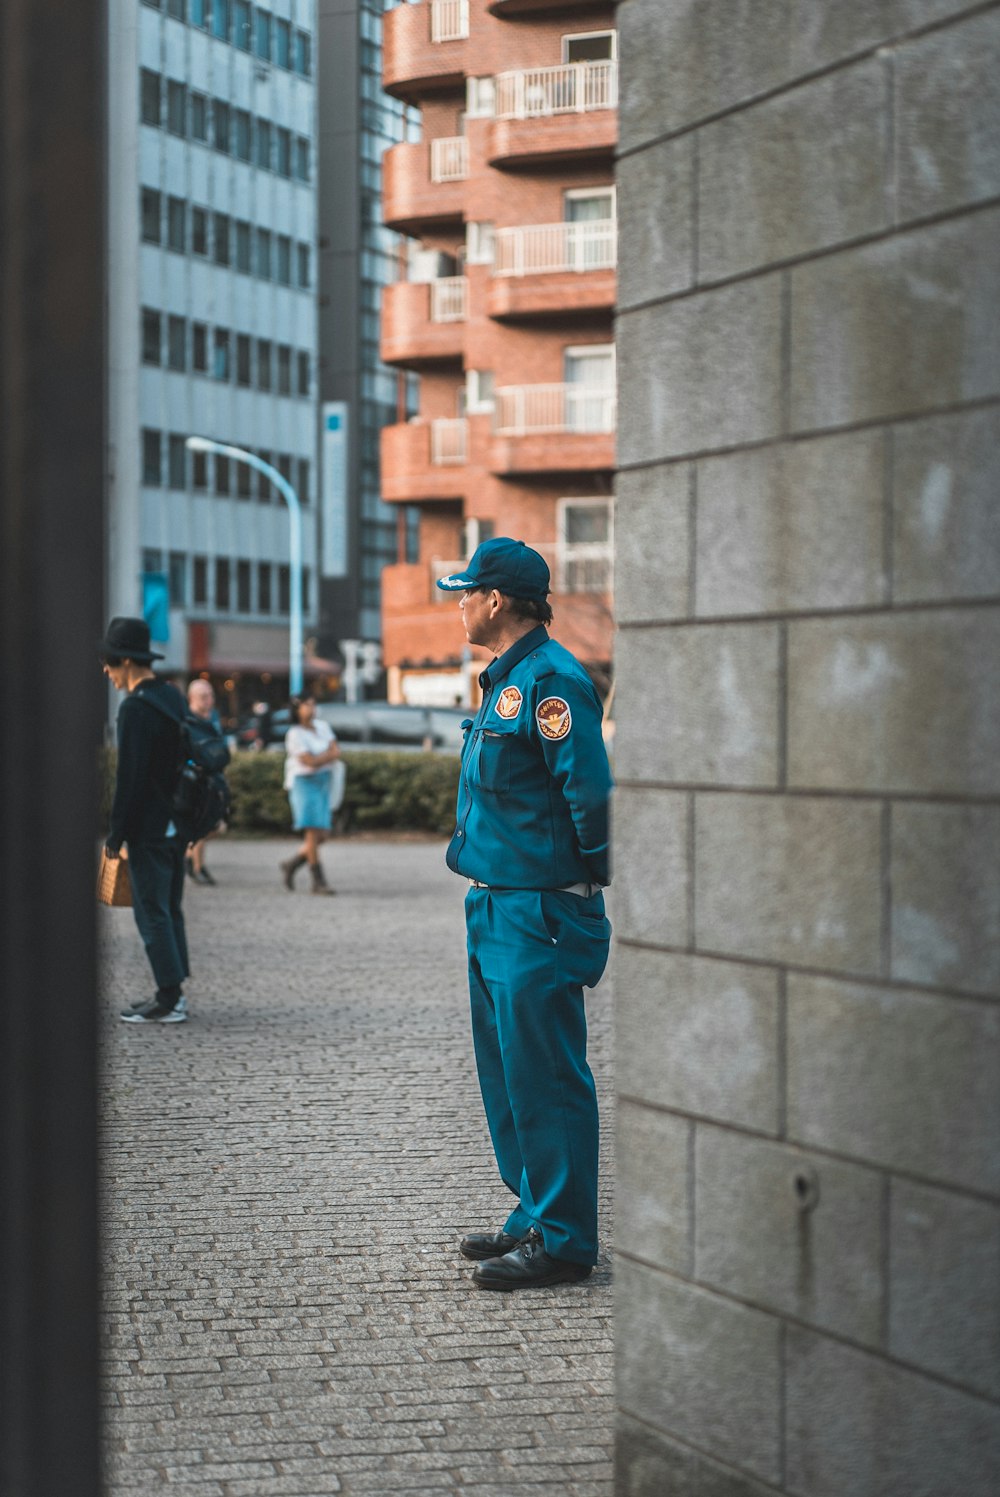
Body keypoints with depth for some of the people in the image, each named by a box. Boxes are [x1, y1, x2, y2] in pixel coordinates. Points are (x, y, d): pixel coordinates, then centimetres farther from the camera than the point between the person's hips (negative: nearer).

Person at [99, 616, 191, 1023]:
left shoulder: (135, 708, -17)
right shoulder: (173, 697, 11)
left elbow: (129, 776, -19)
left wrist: (116, 835, -12)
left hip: (149, 829, -9)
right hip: (177, 823, 9)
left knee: (152, 913, -4)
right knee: (169, 910, 14)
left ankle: (169, 1001, -3)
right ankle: (173, 993, 18)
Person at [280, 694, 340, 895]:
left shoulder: (322, 726, 9)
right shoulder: (295, 734, -11)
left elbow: (337, 751, 3)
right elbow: (311, 762, -17)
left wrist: (320, 758, -14)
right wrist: (329, 754, -4)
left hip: (323, 783, 7)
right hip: (303, 782, -7)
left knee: (321, 835, 3)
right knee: (313, 832, -13)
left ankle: (291, 864, 24)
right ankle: (318, 882, -11)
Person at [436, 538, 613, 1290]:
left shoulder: (550, 680, -17)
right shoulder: (507, 679, 15)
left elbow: (589, 790, -20)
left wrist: (588, 876, -11)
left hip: (540, 911, -10)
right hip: (498, 906, 10)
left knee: (544, 1077, -5)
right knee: (507, 1070, 16)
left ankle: (563, 1242, 2)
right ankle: (535, 1217, 26)